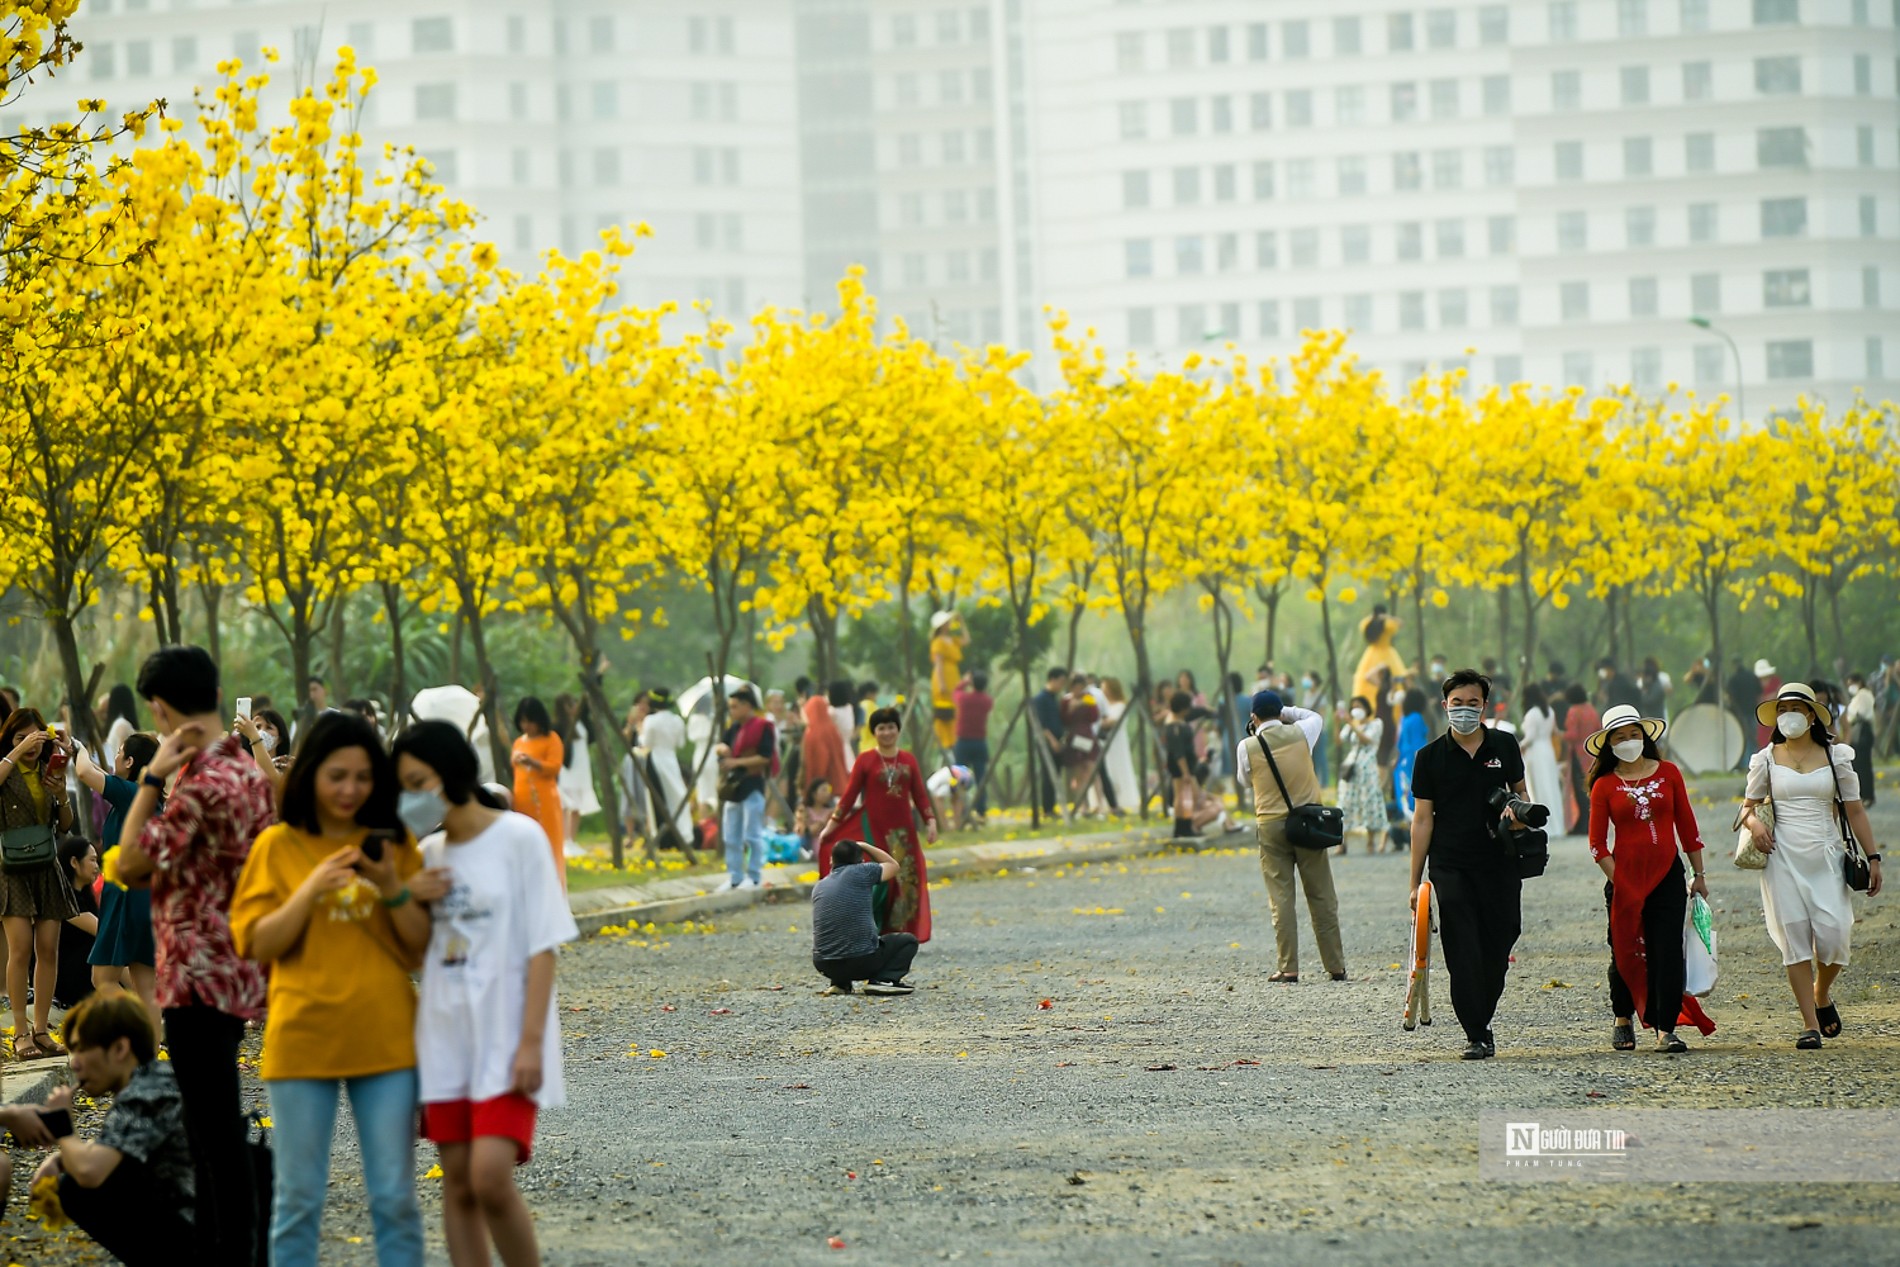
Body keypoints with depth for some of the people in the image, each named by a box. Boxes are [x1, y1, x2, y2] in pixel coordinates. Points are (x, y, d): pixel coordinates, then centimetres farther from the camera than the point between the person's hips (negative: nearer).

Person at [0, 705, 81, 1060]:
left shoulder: (49, 772, 10)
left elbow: (67, 825, 14)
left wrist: (63, 797, -4)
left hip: (47, 870, 4)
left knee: (48, 950, 0)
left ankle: (40, 1030, 7)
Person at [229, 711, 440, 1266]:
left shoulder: (394, 844, 6)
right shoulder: (277, 846, 3)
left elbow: (421, 949, 4)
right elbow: (260, 945, -3)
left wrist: (393, 890, -12)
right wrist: (313, 890, -15)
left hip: (385, 1039, 1)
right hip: (303, 1042, -1)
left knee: (395, 1197, 3)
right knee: (297, 1199, 4)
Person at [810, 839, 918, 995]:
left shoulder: (818, 887, 9)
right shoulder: (860, 873, -7)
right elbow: (893, 865, 11)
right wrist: (864, 846, 21)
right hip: (862, 961, -5)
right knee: (908, 941, 17)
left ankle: (840, 983, 14)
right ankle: (882, 979, -6)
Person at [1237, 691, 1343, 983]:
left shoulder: (1247, 747, -6)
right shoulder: (1300, 733, -2)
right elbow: (1316, 717, 21)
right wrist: (1285, 712, 19)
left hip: (1271, 825, -1)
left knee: (1281, 897, 0)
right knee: (1321, 896, 7)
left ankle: (1288, 967, -5)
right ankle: (1335, 965, 9)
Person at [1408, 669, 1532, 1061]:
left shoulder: (1504, 746, 6)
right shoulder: (1431, 756, 1)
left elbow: (1520, 794, 19)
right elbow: (1423, 818, 2)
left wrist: (1518, 815, -8)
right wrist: (1415, 882, 0)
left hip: (1500, 865, 2)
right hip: (1451, 867, -2)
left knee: (1498, 950, 4)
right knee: (1463, 955, -8)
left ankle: (1480, 1020, 23)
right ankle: (1476, 1035, -5)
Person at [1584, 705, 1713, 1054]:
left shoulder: (1668, 774, 5)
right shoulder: (1605, 785, 2)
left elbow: (1687, 826, 9)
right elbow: (1597, 842, 2)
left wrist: (1699, 874, 10)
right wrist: (1617, 881, -9)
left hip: (1667, 874, 1)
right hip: (1626, 876, -1)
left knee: (1667, 952, -7)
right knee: (1625, 951, 5)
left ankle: (1664, 1030, -7)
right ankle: (1623, 1021, 26)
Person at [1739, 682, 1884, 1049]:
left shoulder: (1836, 756, 6)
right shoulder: (1767, 759, 7)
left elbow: (1854, 811, 8)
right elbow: (1748, 805, 13)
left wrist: (1872, 857, 4)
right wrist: (1754, 821, -11)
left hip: (1826, 856, 0)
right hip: (1783, 857, 0)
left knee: (1833, 933, -11)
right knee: (1795, 939, -5)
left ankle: (1822, 993, 21)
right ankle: (1810, 1024, -1)